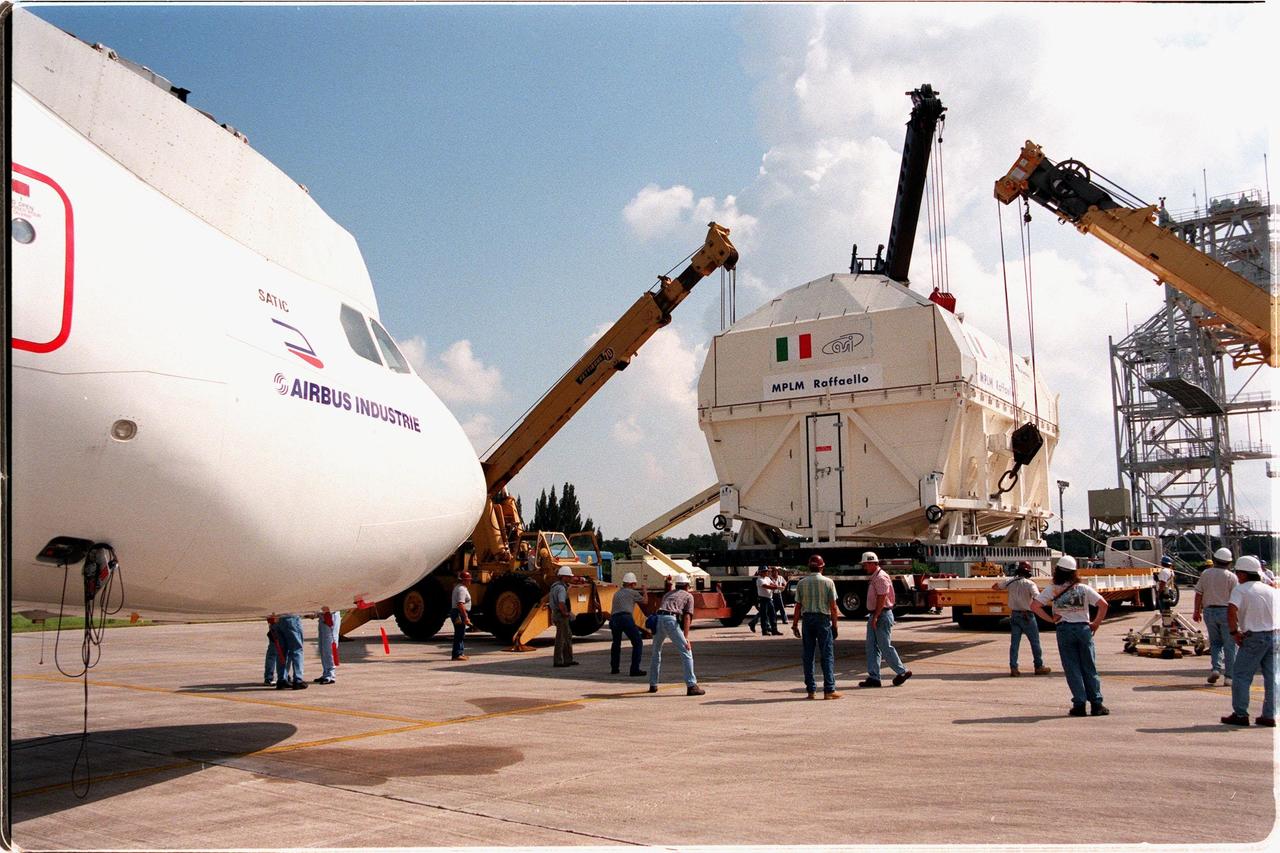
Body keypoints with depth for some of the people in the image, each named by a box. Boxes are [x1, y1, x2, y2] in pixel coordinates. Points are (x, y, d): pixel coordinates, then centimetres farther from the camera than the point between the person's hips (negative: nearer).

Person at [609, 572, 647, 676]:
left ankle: (614, 668, 25)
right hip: (626, 618, -6)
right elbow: (644, 601, 24)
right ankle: (635, 669, -7)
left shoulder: (617, 593, 24)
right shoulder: (633, 593, 9)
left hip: (614, 619, 6)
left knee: (616, 643, 24)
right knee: (638, 643, 1)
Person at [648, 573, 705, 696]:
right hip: (671, 621, -5)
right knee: (686, 653, -2)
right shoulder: (688, 596, 18)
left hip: (658, 618, 5)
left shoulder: (667, 594, 34)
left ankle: (653, 685, 27)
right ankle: (691, 686, -11)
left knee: (656, 653, 23)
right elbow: (687, 617, 3)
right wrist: (686, 638, -5)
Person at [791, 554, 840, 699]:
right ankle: (829, 690, -2)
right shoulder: (828, 582, -2)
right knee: (827, 655, 1)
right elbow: (833, 607, -4)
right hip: (823, 618, -2)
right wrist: (835, 625, 2)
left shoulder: (802, 583, 3)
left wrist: (795, 624, 9)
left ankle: (810, 690, 9)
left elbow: (798, 606, 3)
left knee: (808, 656, 7)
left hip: (807, 619, 2)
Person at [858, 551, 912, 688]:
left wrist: (875, 617, -23)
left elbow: (881, 599, -21)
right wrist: (872, 617, 16)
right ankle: (873, 677, 10)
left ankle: (902, 671, 9)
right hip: (874, 616, 10)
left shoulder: (880, 577, -16)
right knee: (871, 647, 8)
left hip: (882, 615, -10)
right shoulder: (873, 578, 15)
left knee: (885, 647, -4)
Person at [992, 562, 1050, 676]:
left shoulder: (1010, 581, -2)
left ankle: (1013, 667, 3)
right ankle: (1039, 667, 15)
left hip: (1014, 615, 4)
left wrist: (1002, 581, 22)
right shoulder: (1030, 584, -15)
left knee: (1014, 642, 7)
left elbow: (994, 586, 8)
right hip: (1027, 616, -4)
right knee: (1035, 642, 9)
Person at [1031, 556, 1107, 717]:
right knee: (1089, 668, 8)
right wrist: (1096, 623, 2)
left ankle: (1079, 704, 2)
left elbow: (1034, 606, -9)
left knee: (1072, 669, 5)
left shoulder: (1052, 591, -2)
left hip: (1064, 630, -1)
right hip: (1083, 628, 1)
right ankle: (1096, 704, 7)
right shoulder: (1083, 589, 0)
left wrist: (1050, 619, -2)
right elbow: (1103, 604, -6)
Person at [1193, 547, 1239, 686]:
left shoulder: (1205, 574, 2)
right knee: (1229, 645, 5)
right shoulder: (1231, 577, -6)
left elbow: (1199, 594, 4)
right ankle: (1229, 675, 5)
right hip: (1226, 611, -3)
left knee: (1215, 642, 16)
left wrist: (1196, 611, 13)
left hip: (1209, 611, 3)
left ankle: (1215, 668, -3)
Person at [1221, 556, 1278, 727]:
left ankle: (1240, 714, 1)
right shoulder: (1272, 590, 13)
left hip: (1254, 637, -6)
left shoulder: (1240, 590, -5)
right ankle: (1269, 716, 14)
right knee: (1272, 678, 11)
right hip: (1275, 635, 6)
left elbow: (1231, 610, -20)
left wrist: (1234, 632, -11)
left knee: (1241, 676, 2)